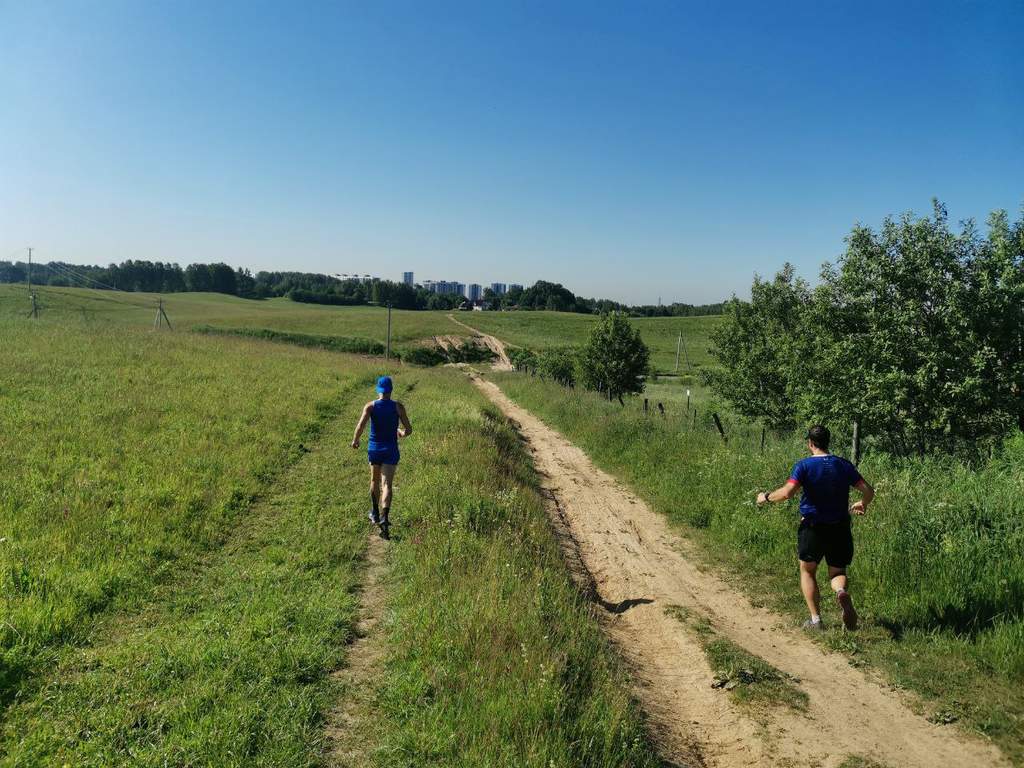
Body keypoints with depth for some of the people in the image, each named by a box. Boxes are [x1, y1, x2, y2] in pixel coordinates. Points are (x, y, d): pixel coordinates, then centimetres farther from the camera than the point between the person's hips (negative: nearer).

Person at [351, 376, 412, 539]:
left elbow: (361, 425, -19)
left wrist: (355, 440, 0)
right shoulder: (398, 406, -6)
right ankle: (384, 518, -27)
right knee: (387, 485, -7)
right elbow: (409, 430, -5)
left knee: (375, 481, 23)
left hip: (374, 449, 2)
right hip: (390, 450, -2)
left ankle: (375, 514, 38)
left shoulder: (370, 406, -6)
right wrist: (402, 433, 19)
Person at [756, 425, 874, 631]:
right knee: (837, 572, 16)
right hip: (840, 527, 3)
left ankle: (816, 620, 10)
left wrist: (766, 497, -3)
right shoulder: (844, 465, 3)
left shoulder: (804, 465, -9)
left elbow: (787, 492, -20)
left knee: (807, 572, 15)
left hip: (812, 527, -3)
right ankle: (842, 592, -18)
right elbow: (868, 491, 3)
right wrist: (862, 505, 24)